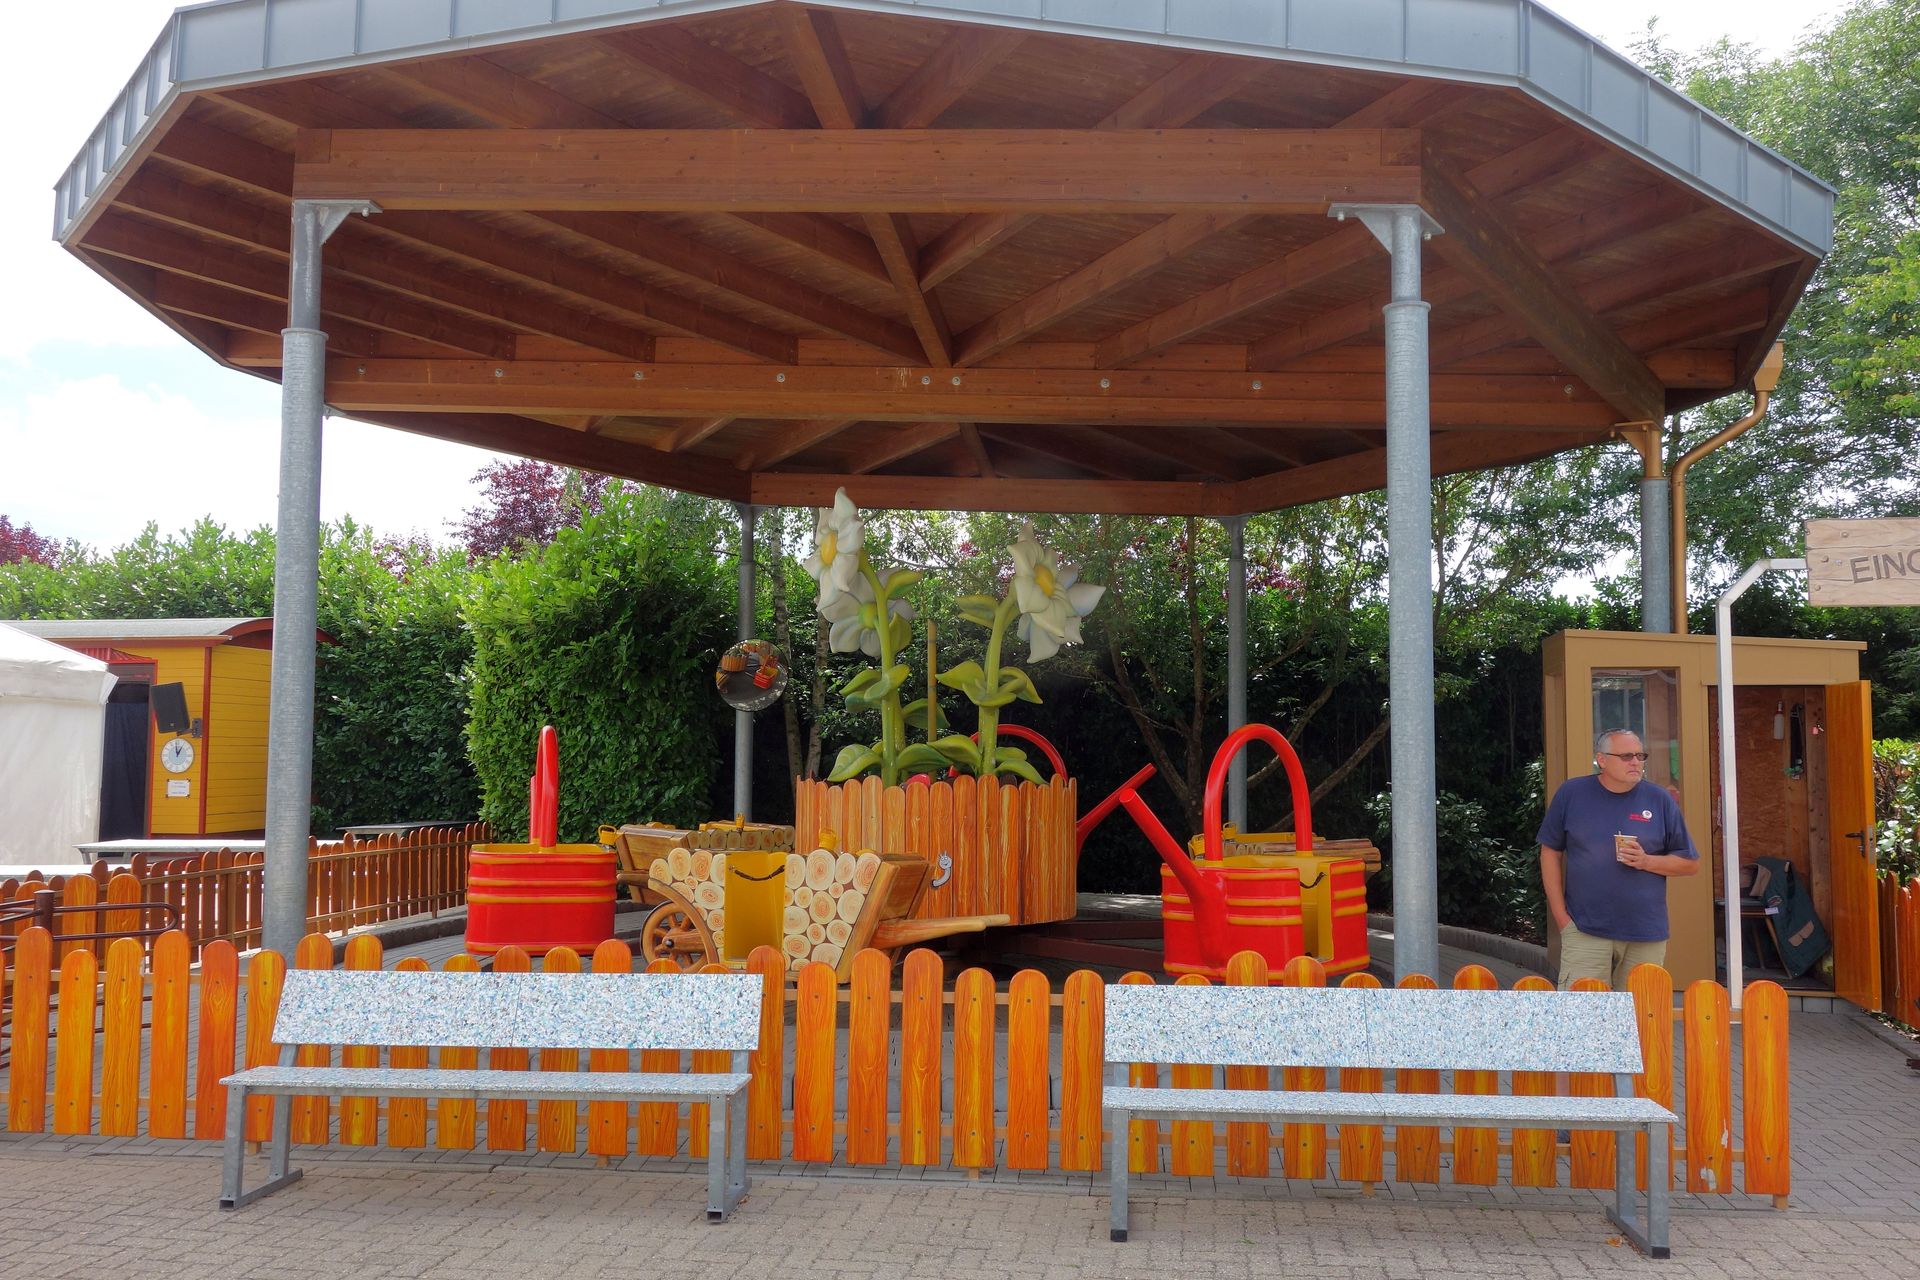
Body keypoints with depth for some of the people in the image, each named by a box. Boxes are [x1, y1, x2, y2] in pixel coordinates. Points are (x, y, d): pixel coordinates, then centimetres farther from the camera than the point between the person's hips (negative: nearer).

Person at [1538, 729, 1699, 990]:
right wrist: (1560, 914, -1)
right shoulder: (1571, 793, 2)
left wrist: (1647, 861, -10)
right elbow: (1550, 852, 6)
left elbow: (1691, 863, 10)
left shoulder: (1660, 800, 5)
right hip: (1584, 930, -2)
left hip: (1647, 933, 2)